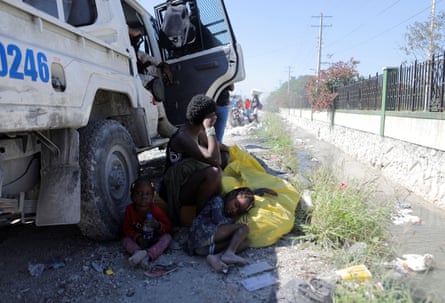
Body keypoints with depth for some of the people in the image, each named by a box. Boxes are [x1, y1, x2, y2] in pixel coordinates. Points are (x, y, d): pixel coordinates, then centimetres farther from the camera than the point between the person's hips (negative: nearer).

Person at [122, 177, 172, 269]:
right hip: (138, 239, 1)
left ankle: (147, 255, -47)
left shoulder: (155, 210, -18)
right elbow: (127, 228, -10)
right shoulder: (130, 209, -16)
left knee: (167, 237, -27)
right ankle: (143, 256, -45)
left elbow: (169, 227, -13)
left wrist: (158, 225, -35)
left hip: (154, 239, -1)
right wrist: (138, 237, -27)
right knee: (126, 240, -24)